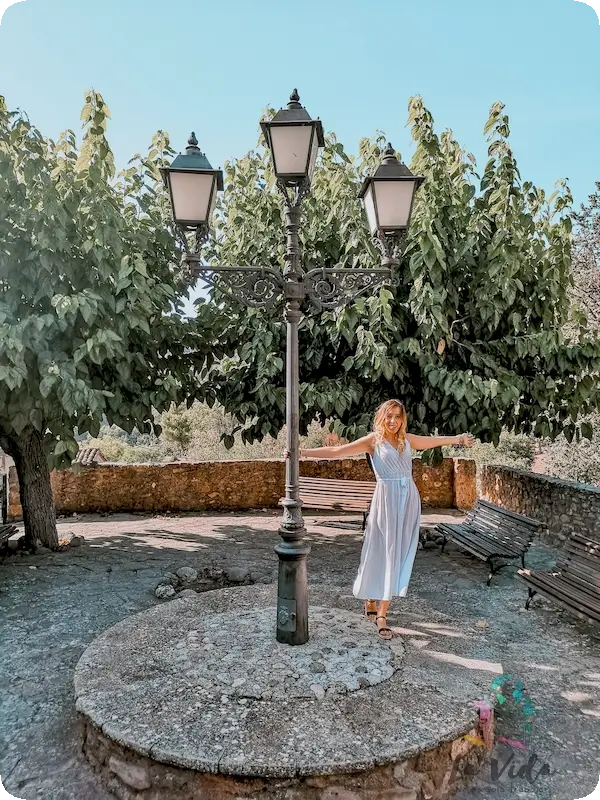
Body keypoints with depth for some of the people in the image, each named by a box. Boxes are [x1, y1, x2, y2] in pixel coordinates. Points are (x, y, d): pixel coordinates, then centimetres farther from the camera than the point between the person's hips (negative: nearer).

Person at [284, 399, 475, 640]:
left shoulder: (407, 439, 10)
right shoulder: (373, 440, -3)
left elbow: (433, 441, 29)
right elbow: (336, 451, -9)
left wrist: (458, 438, 41)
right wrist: (303, 452, -17)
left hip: (409, 499, 4)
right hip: (387, 499, -4)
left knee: (399, 553, 4)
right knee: (381, 553, 1)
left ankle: (382, 613, 11)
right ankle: (370, 600, 26)